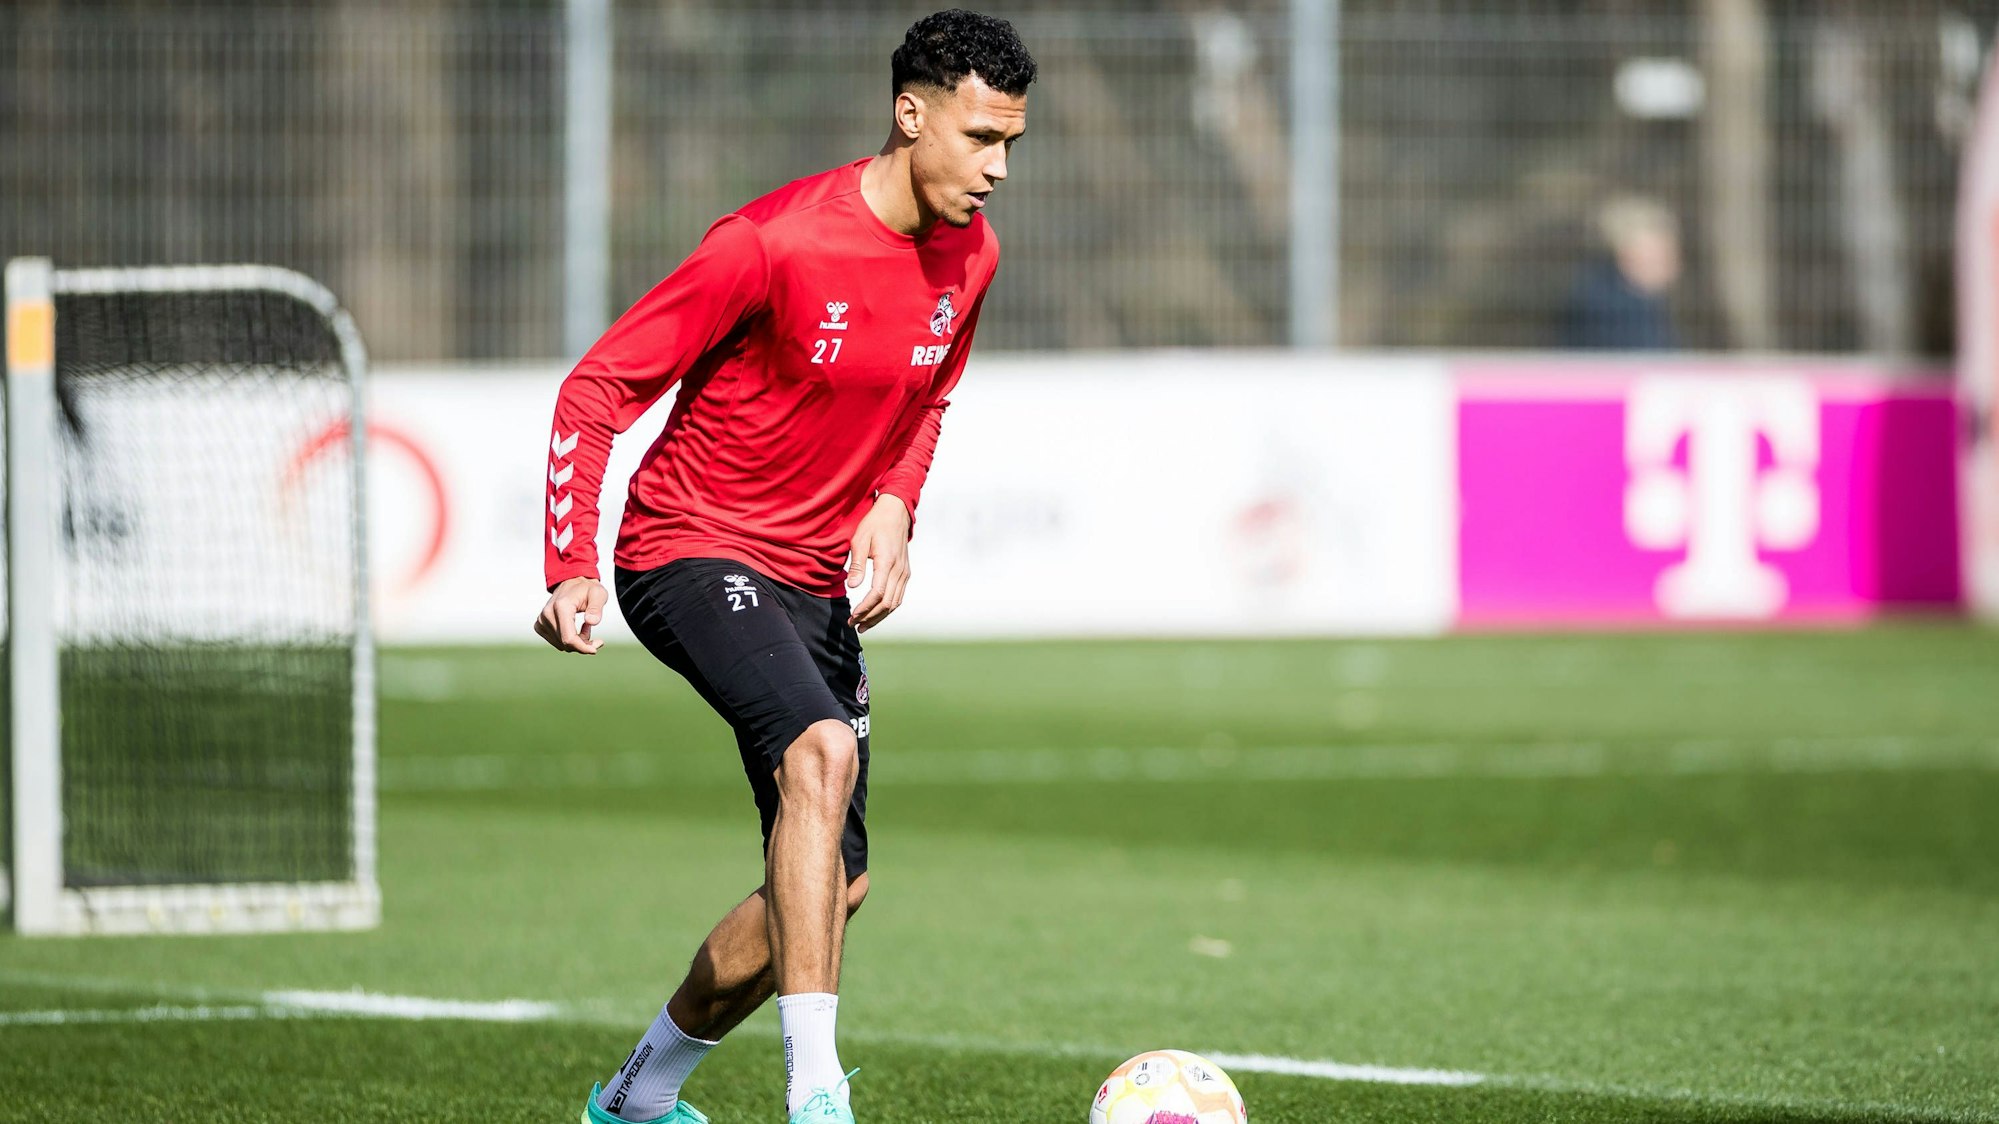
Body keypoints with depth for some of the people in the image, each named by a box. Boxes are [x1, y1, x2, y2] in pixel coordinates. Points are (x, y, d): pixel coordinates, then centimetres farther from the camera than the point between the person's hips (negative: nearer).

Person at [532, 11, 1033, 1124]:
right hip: (692, 552, -8)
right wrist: (573, 568, -23)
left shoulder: (969, 257, 1)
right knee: (821, 753, -33)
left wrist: (892, 508, 0)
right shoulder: (775, 242, -20)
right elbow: (598, 389, -15)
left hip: (816, 578, 8)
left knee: (834, 883, 8)